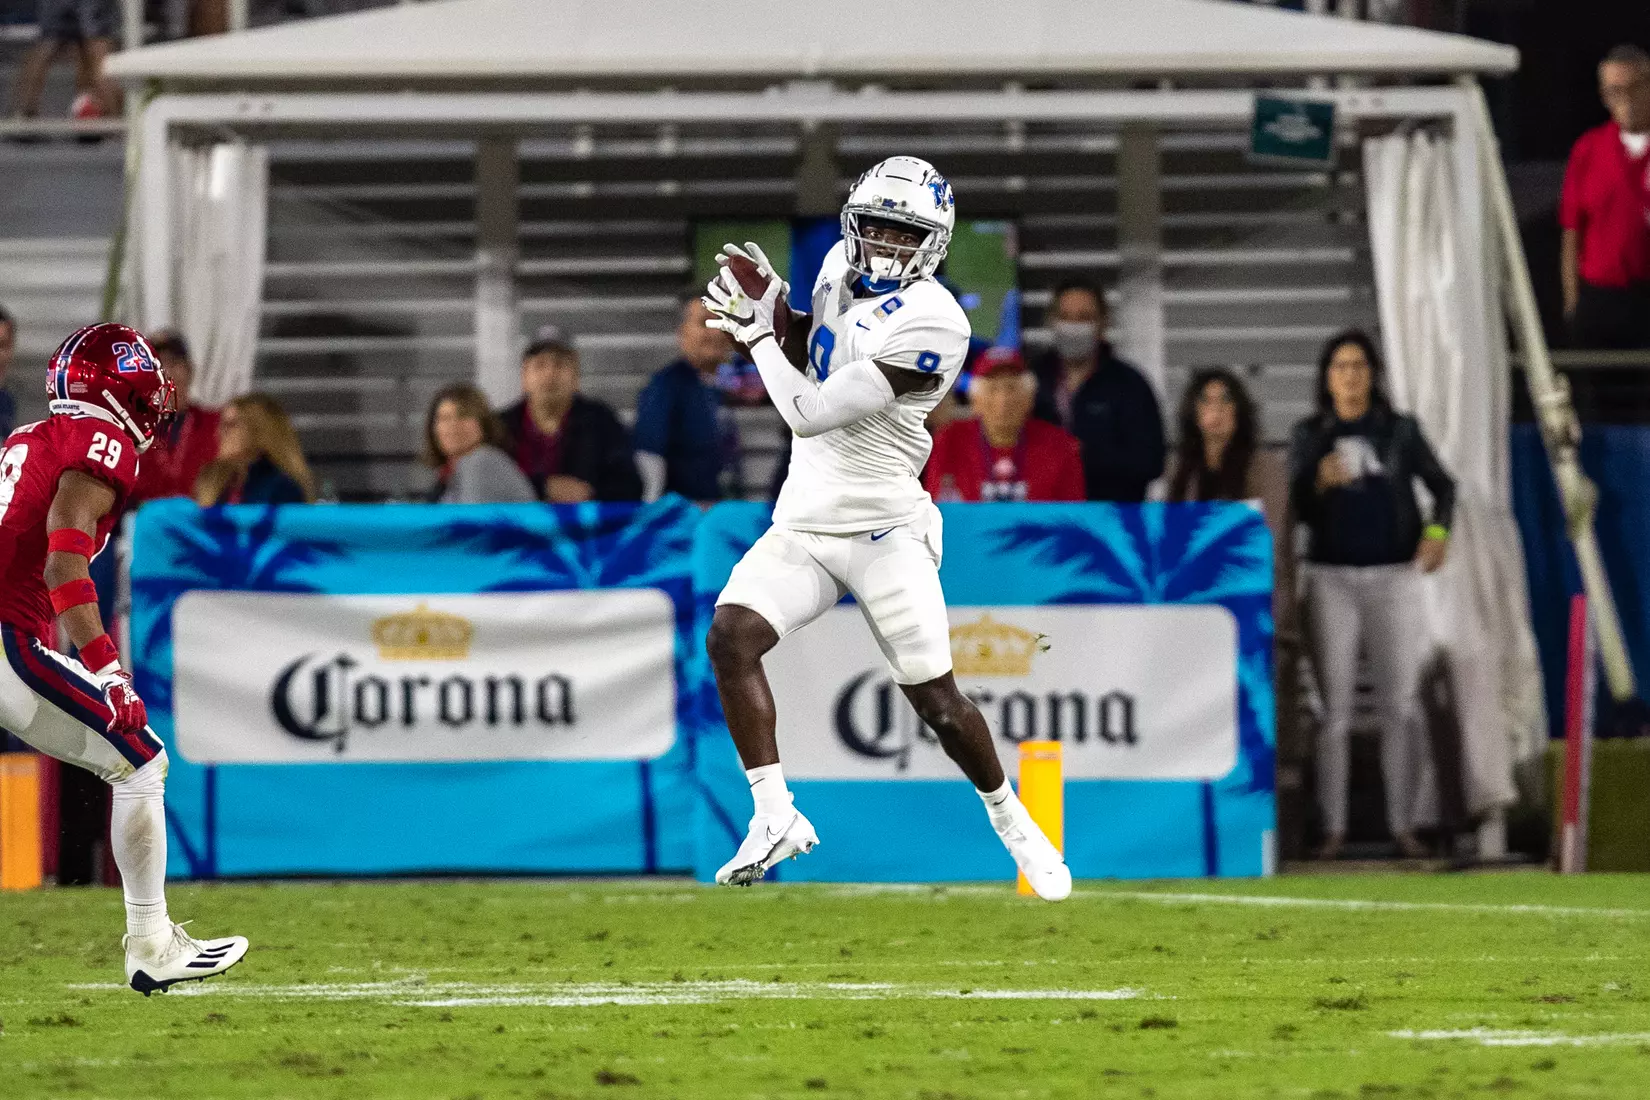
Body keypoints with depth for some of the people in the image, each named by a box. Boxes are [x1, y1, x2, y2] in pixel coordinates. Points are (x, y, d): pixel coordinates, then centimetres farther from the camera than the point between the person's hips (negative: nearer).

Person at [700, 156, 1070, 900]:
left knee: (937, 701, -1)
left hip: (883, 530, -6)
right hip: (802, 523, 6)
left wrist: (755, 334, -8)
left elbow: (811, 414, -21)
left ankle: (1009, 819, 25)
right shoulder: (845, 269, 4)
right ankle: (775, 817, -16)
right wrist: (773, 302, 3)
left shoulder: (929, 324, -21)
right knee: (730, 637, -18)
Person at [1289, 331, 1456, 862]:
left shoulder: (1399, 430, 4)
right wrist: (1320, 483, -19)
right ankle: (1333, 827, -2)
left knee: (1399, 706, -1)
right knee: (1335, 708, -2)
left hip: (1393, 575, 0)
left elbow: (1441, 484, 12)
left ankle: (1401, 823, 4)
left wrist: (1438, 529, -6)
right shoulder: (1310, 435, 4)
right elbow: (1298, 509, 1)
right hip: (1331, 577, 0)